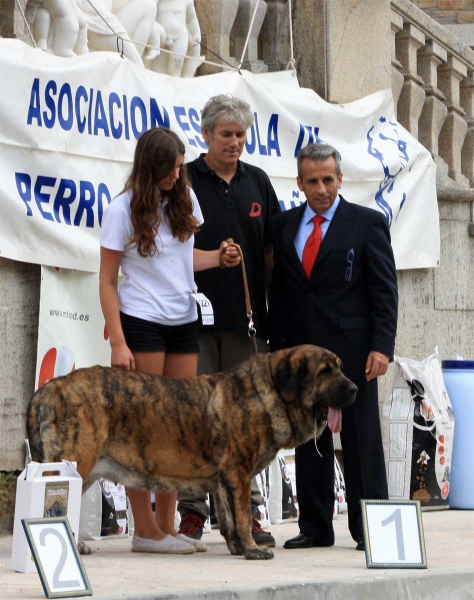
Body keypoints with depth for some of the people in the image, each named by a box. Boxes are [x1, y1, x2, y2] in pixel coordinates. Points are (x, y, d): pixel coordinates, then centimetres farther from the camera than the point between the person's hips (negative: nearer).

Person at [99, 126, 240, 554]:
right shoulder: (124, 210, -8)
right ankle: (145, 530, -1)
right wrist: (118, 342, -14)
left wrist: (217, 258, 0)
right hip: (142, 324, -6)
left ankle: (167, 526, 11)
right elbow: (108, 282, -7)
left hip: (184, 322, 6)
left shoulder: (184, 199, 7)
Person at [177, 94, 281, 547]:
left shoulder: (257, 183, 11)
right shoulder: (185, 181, 0)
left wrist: (276, 309, 10)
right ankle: (192, 512, 4)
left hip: (246, 321, 3)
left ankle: (246, 511, 10)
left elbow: (271, 251, 15)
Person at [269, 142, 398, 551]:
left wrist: (382, 346, -12)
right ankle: (315, 527, 12)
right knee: (308, 440, 6)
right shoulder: (284, 226, 12)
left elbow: (385, 291, -3)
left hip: (351, 349, -4)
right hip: (300, 348, 4)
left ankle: (369, 528, 4)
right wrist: (277, 347, 6)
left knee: (361, 440, -1)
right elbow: (278, 292, 14)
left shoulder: (367, 223, 1)